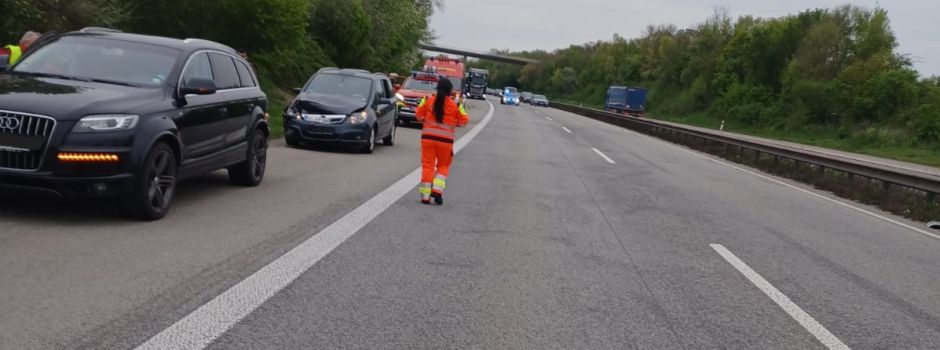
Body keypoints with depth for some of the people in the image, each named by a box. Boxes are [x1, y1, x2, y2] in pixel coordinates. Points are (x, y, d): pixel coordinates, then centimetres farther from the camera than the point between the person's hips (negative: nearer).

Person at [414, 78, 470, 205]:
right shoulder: (455, 104, -4)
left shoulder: (428, 100, 0)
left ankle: (425, 195, 5)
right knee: (443, 165, 15)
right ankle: (437, 190, -1)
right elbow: (464, 121, 3)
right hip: (445, 140, -1)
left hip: (428, 137, 1)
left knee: (427, 165, 7)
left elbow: (418, 115, 7)